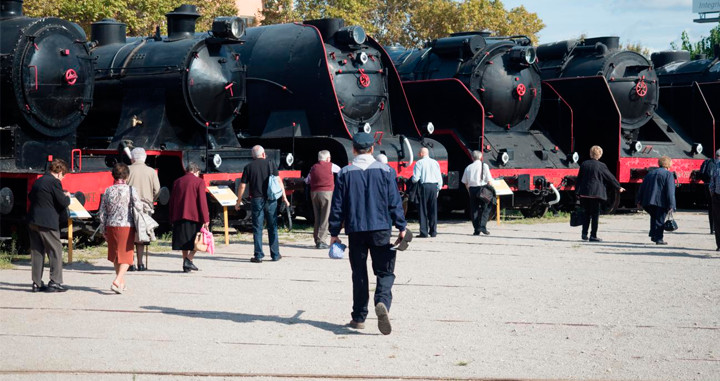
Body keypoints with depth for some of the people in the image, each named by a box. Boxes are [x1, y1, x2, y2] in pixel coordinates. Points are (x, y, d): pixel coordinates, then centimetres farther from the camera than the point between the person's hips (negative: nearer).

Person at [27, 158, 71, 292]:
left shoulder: (38, 181, 14)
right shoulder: (55, 182, -11)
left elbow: (31, 197, 25)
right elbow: (63, 202, -14)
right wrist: (67, 196, 9)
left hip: (32, 221, 8)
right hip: (47, 223, -8)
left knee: (37, 252, 11)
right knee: (56, 251, 0)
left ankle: (37, 283, 12)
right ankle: (54, 282, -3)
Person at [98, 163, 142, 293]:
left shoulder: (108, 191, 2)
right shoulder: (130, 190, -8)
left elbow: (102, 213, 5)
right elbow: (138, 208, -10)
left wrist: (103, 231, 14)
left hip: (111, 226, 4)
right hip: (126, 226, -4)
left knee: (116, 254, 18)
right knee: (126, 256, 1)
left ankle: (121, 282, 29)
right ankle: (117, 281, -17)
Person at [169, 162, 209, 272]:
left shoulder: (177, 182, 12)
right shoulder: (199, 182, -3)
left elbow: (172, 201, 13)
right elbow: (202, 201, -9)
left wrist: (172, 219, 18)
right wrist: (206, 219, -8)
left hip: (179, 217, 5)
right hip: (194, 216, -5)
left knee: (185, 242, 11)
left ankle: (186, 264, 11)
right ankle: (189, 260, -11)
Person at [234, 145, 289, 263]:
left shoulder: (248, 167, 2)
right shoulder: (270, 164, 2)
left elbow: (242, 186, 1)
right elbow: (279, 181, -1)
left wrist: (239, 202, 10)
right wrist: (284, 197, 3)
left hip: (256, 200, -1)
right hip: (271, 200, 1)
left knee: (257, 228, 3)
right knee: (273, 227, 9)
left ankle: (258, 255, 0)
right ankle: (275, 255, 13)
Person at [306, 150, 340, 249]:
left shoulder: (313, 167, 11)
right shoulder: (331, 166, 0)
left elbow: (307, 180, 19)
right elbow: (340, 170, 18)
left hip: (314, 193, 5)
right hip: (326, 192, -5)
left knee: (317, 217, 12)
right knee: (324, 218, -4)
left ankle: (317, 240, 15)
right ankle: (321, 241, -10)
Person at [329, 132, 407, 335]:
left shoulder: (345, 173, 0)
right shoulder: (385, 171, 0)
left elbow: (337, 206, 1)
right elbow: (395, 202, -1)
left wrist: (334, 233, 7)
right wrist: (401, 227, 6)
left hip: (355, 231, 1)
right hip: (380, 229, -1)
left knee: (359, 273, 11)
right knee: (384, 271, 4)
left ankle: (359, 317, 13)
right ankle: (382, 302, -24)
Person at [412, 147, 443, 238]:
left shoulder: (419, 163, -5)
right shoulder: (435, 162, 8)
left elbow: (415, 178, -11)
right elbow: (439, 178, 7)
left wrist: (414, 180, 11)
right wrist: (438, 188, 15)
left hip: (423, 186, -4)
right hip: (434, 186, 4)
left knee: (423, 210, 1)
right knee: (433, 210, 10)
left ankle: (424, 232, -2)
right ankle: (433, 231, 12)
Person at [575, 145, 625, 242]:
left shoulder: (584, 164, 4)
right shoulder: (601, 166, -7)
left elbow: (579, 179, 7)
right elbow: (610, 178, 1)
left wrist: (578, 192, 12)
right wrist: (619, 187, 13)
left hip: (584, 193, 4)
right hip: (596, 193, -4)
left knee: (587, 213, 15)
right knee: (595, 215, 2)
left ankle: (584, 233, 10)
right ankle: (593, 236, 1)